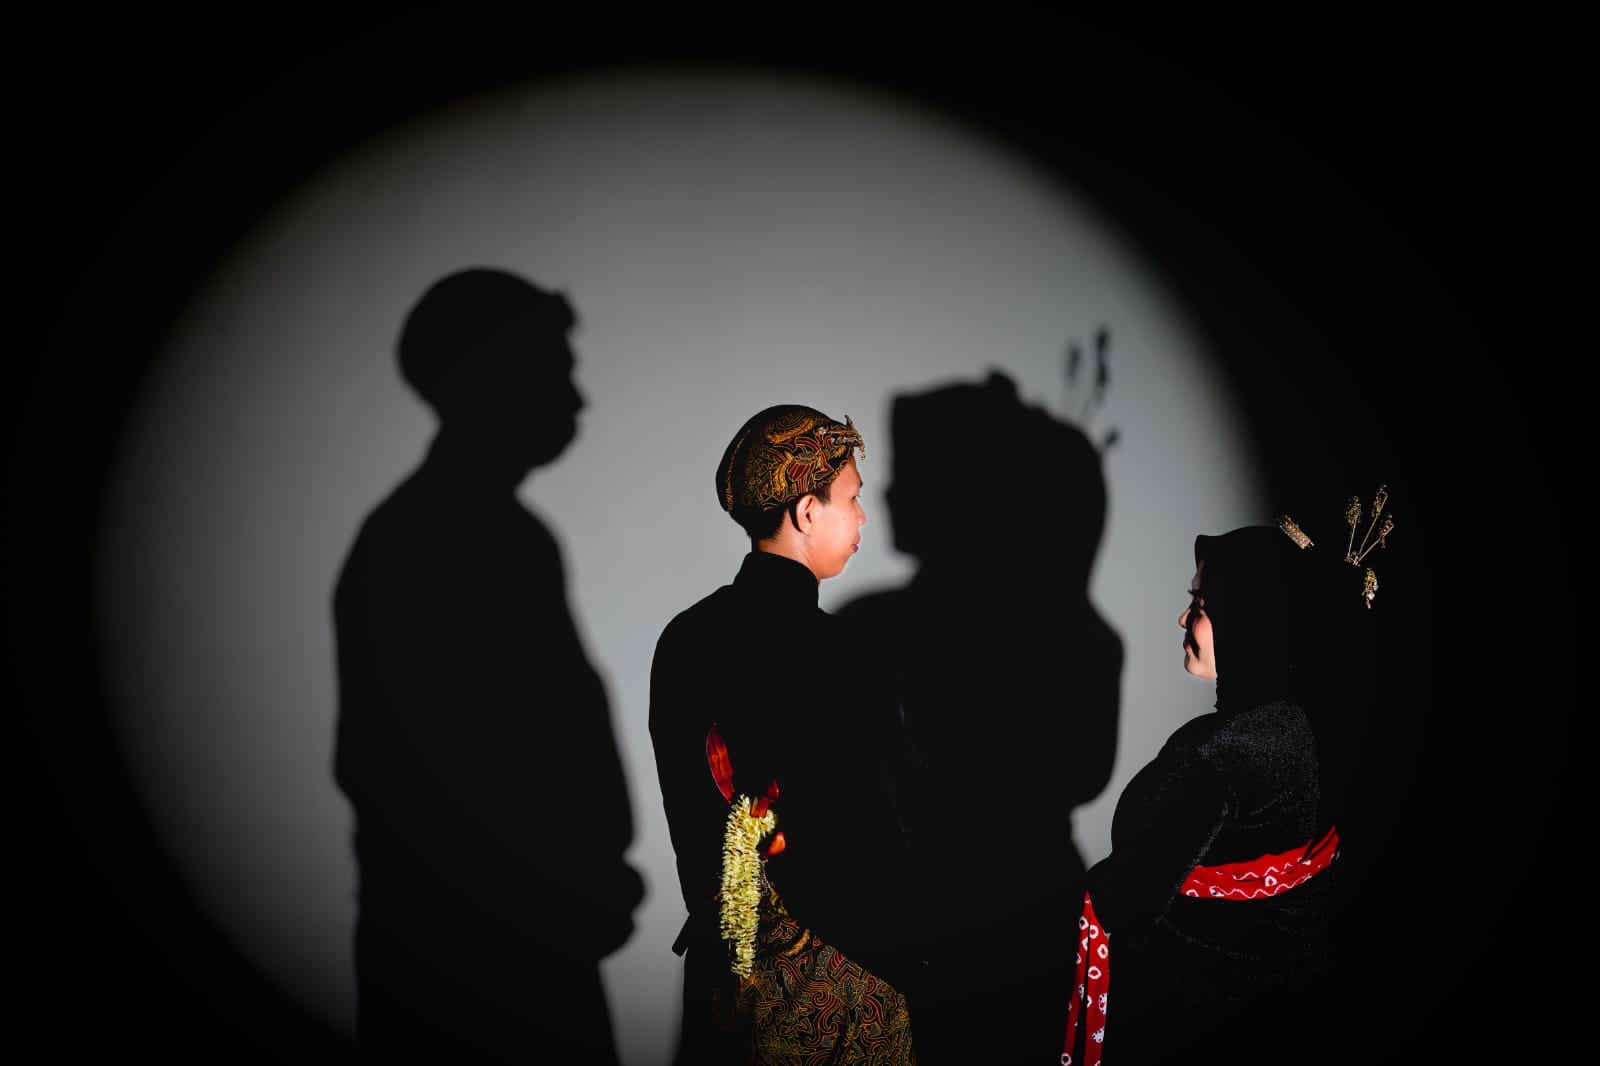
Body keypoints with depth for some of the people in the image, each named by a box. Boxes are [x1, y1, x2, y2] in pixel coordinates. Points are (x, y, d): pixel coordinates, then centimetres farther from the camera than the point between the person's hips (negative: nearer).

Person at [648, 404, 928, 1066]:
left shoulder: (683, 637, -1)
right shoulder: (822, 650, -23)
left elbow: (685, 814, 8)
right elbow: (865, 837, -21)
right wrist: (902, 965, -9)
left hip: (718, 954, 7)